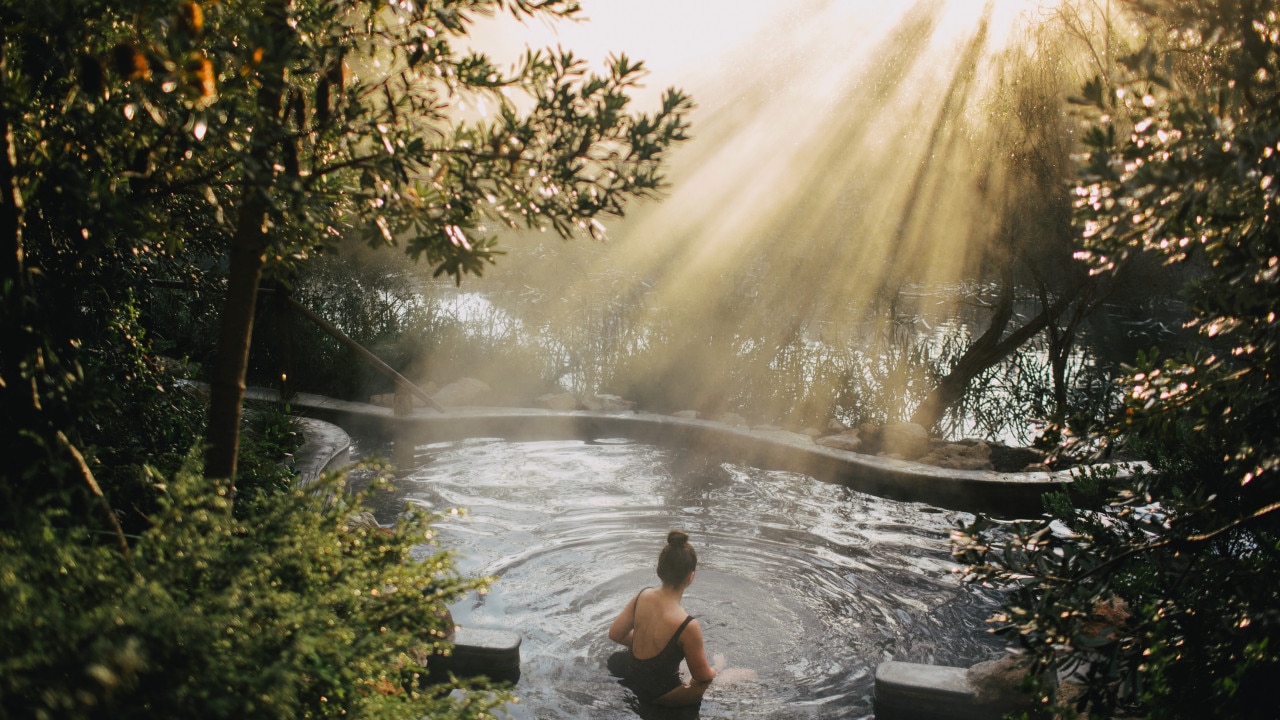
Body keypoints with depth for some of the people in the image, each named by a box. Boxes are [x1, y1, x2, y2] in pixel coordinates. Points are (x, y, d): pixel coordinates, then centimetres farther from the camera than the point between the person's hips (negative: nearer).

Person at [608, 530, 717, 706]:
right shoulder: (687, 626, -31)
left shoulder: (643, 595, -14)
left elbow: (615, 634, 1)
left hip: (631, 677, 6)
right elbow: (702, 676, -15)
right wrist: (713, 671, 9)